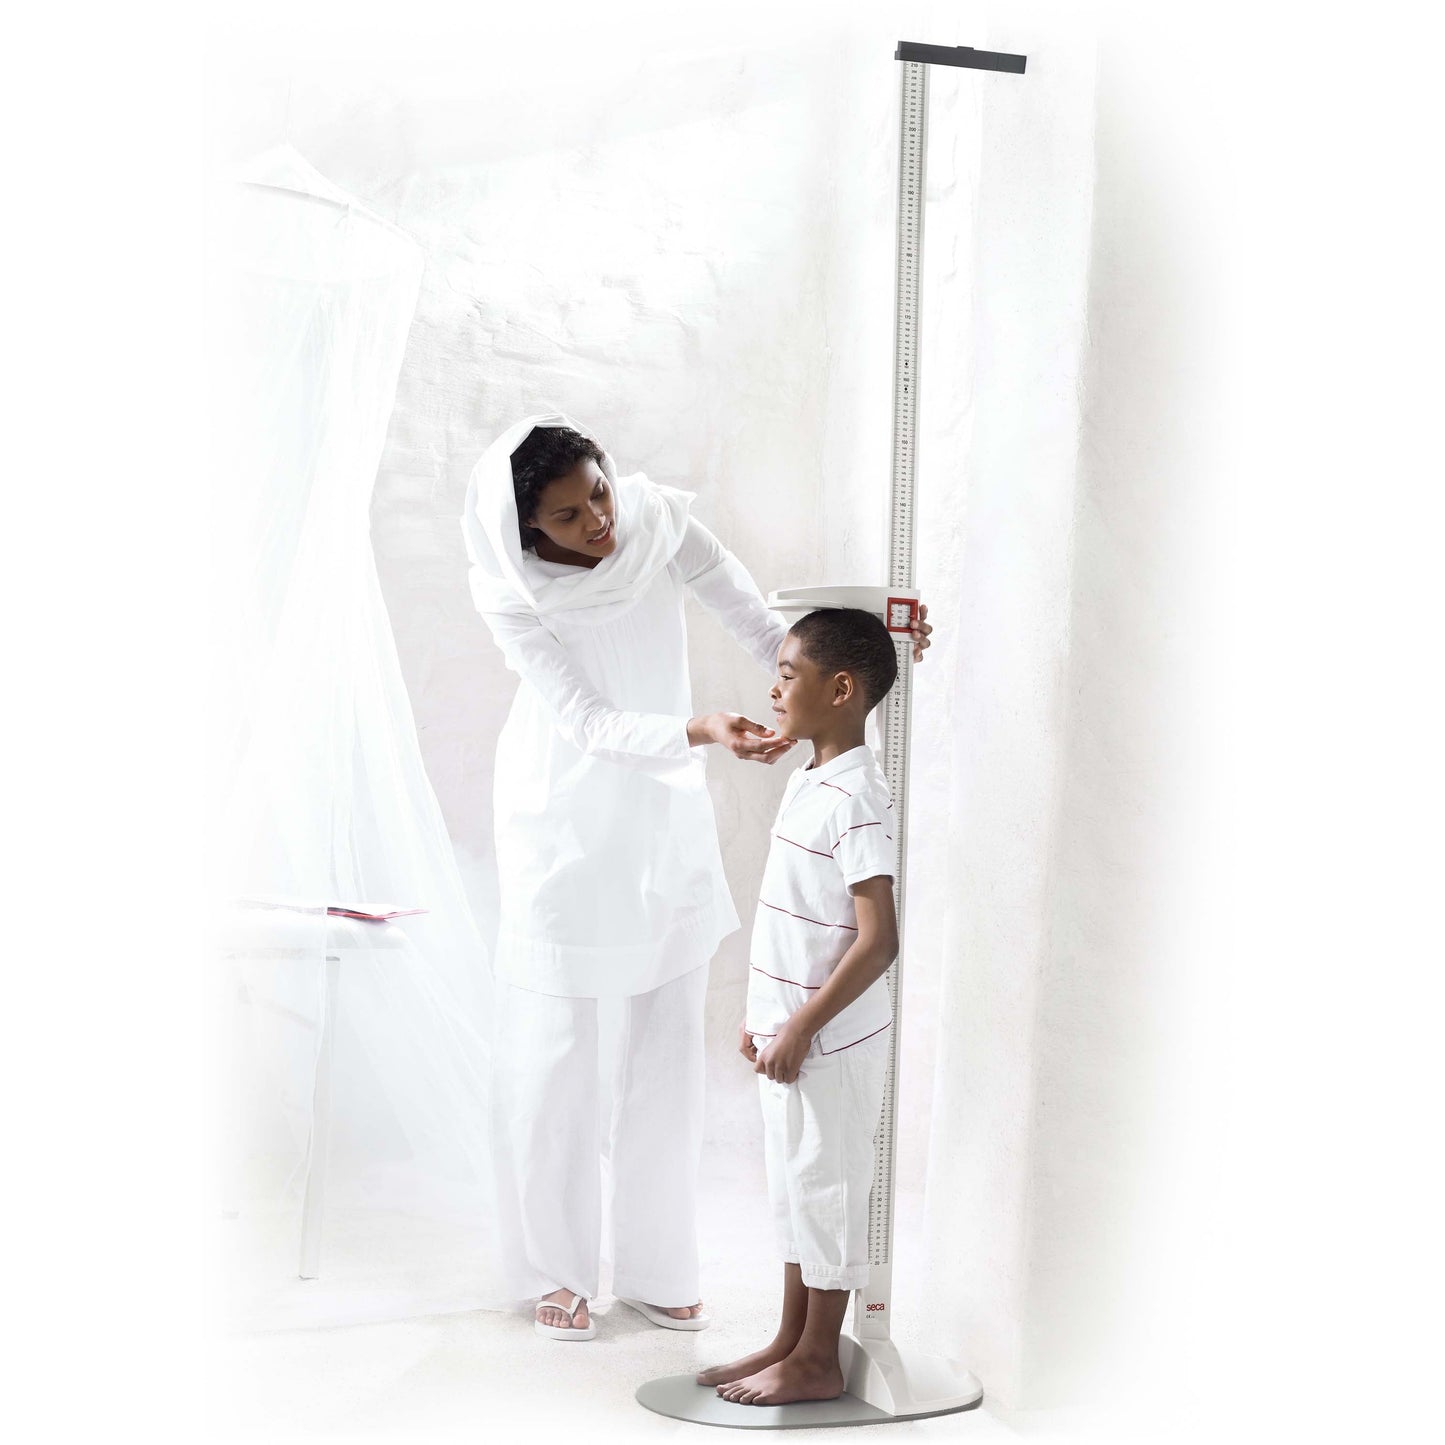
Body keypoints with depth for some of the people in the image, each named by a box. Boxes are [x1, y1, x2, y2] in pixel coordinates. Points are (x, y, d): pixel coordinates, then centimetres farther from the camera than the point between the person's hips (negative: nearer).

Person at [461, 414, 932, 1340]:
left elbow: (762, 628, -15)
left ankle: (657, 1267, 22)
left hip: (667, 816, 3)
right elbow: (589, 722, -26)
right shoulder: (509, 592, -20)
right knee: (557, 1047, 4)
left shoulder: (661, 518, -14)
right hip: (566, 823, -3)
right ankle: (555, 1270, 21)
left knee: (670, 1044, 8)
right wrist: (702, 732, -42)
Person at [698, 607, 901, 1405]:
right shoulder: (806, 780, 8)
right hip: (788, 1029, 9)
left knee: (826, 1189, 4)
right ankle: (788, 1340, 30)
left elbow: (877, 940, -24)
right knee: (793, 1185, 17)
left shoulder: (855, 798, -21)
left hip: (830, 1040, -9)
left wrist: (800, 1028, -21)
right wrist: (762, 1013, 15)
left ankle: (818, 1361, 17)